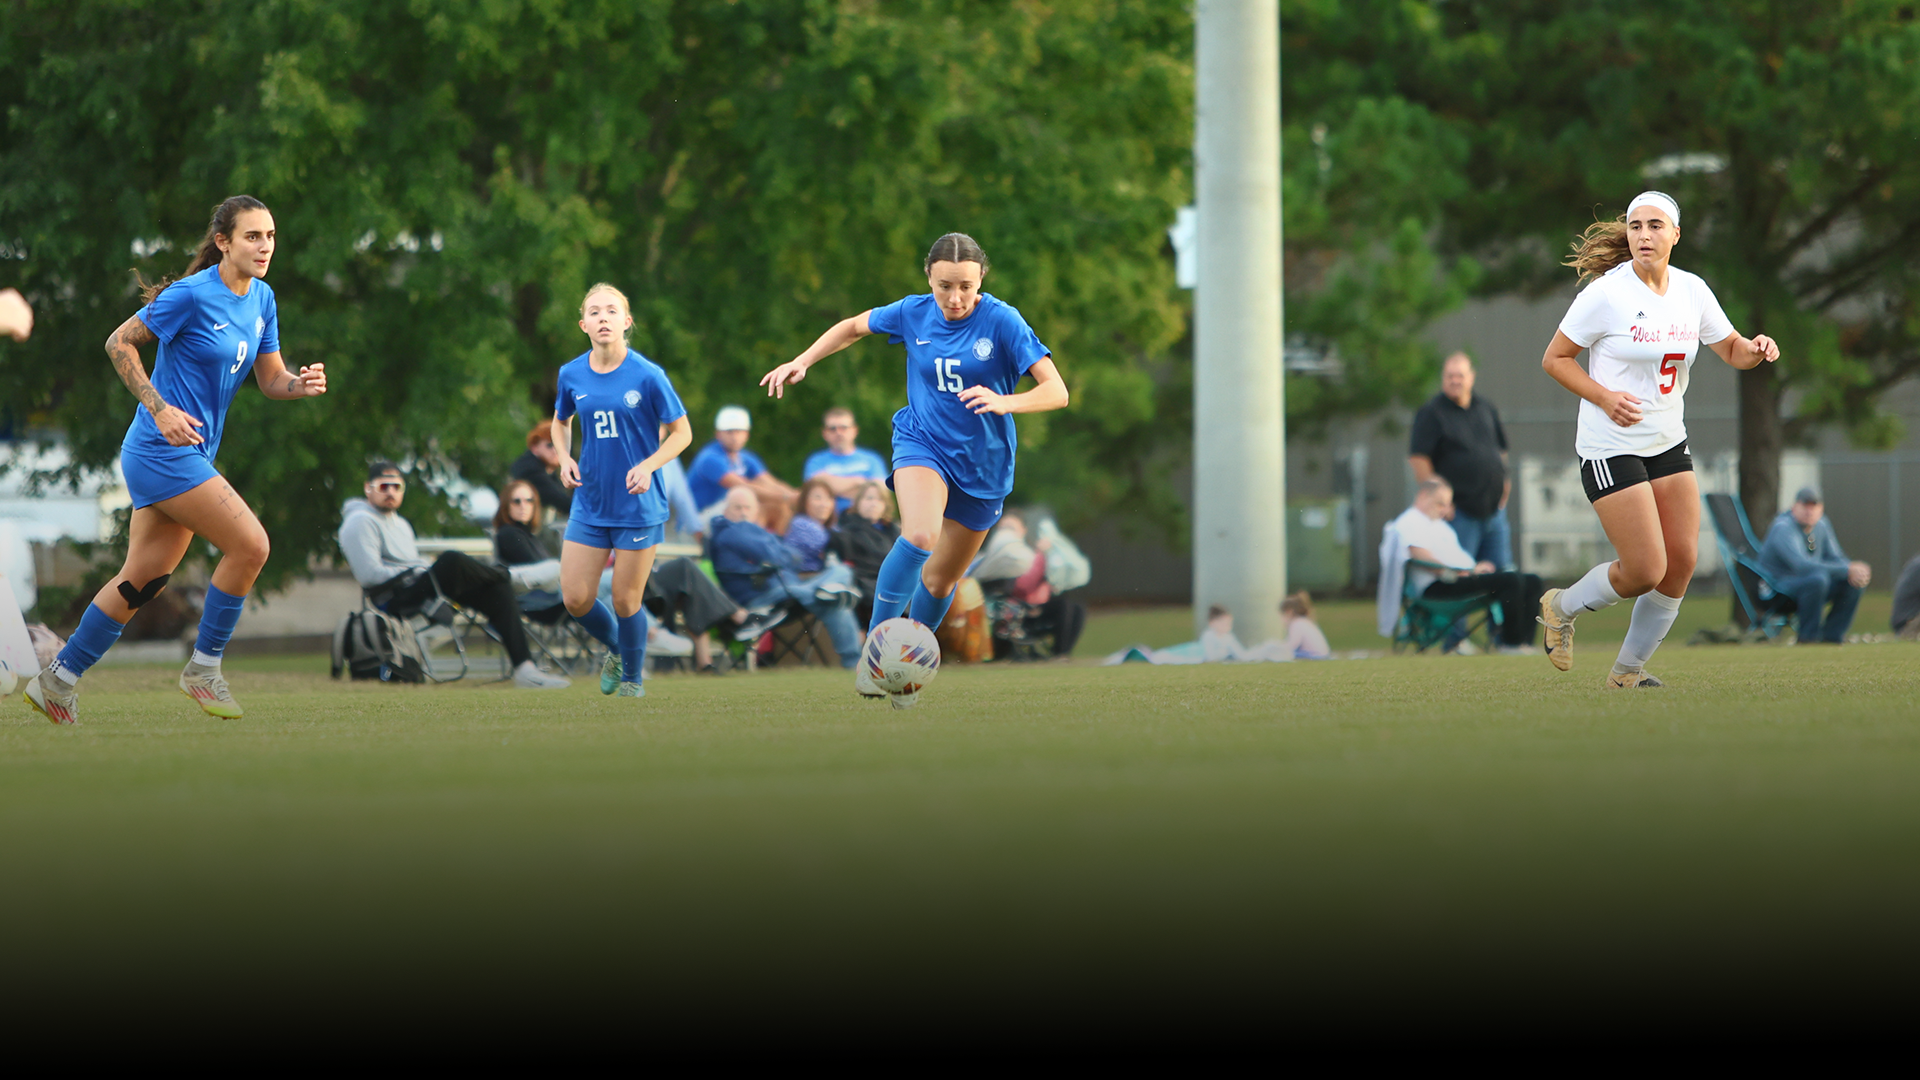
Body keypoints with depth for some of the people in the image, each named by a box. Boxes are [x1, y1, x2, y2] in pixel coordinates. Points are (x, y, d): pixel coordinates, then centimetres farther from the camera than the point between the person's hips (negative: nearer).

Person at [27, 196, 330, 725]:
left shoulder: (261, 299, 9)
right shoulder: (191, 295, -15)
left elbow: (270, 379, 13)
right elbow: (119, 343, -10)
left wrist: (302, 385, -9)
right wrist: (161, 409, -17)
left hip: (193, 454, 9)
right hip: (161, 450, -9)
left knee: (144, 579, 10)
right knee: (250, 545, -15)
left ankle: (58, 680, 19)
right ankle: (203, 668, -2)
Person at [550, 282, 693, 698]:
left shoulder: (647, 376, -12)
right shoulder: (572, 375, 0)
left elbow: (681, 432, -3)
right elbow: (561, 421, 20)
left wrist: (648, 465, -19)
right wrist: (565, 458, 0)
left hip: (637, 505, -4)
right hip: (590, 505, 4)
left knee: (626, 600, 1)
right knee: (575, 599, 1)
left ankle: (633, 676, 26)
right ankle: (616, 649, 31)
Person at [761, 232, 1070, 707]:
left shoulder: (1002, 321, -16)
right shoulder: (913, 314, -6)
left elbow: (1056, 391, -20)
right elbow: (854, 327, 15)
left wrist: (1005, 402, -38)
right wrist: (802, 362, 5)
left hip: (983, 461, 0)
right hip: (922, 441, 0)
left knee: (941, 578, 12)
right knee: (920, 536, -31)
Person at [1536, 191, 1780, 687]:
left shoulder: (1692, 291, 2)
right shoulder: (1606, 293, -14)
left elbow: (1731, 349, 12)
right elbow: (1554, 359, -7)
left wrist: (1757, 350, -11)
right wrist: (1605, 397, -20)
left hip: (1668, 442, 6)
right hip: (1610, 446, -6)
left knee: (1682, 561, 1)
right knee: (1646, 571, -11)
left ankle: (1628, 670, 19)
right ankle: (1562, 607, 18)